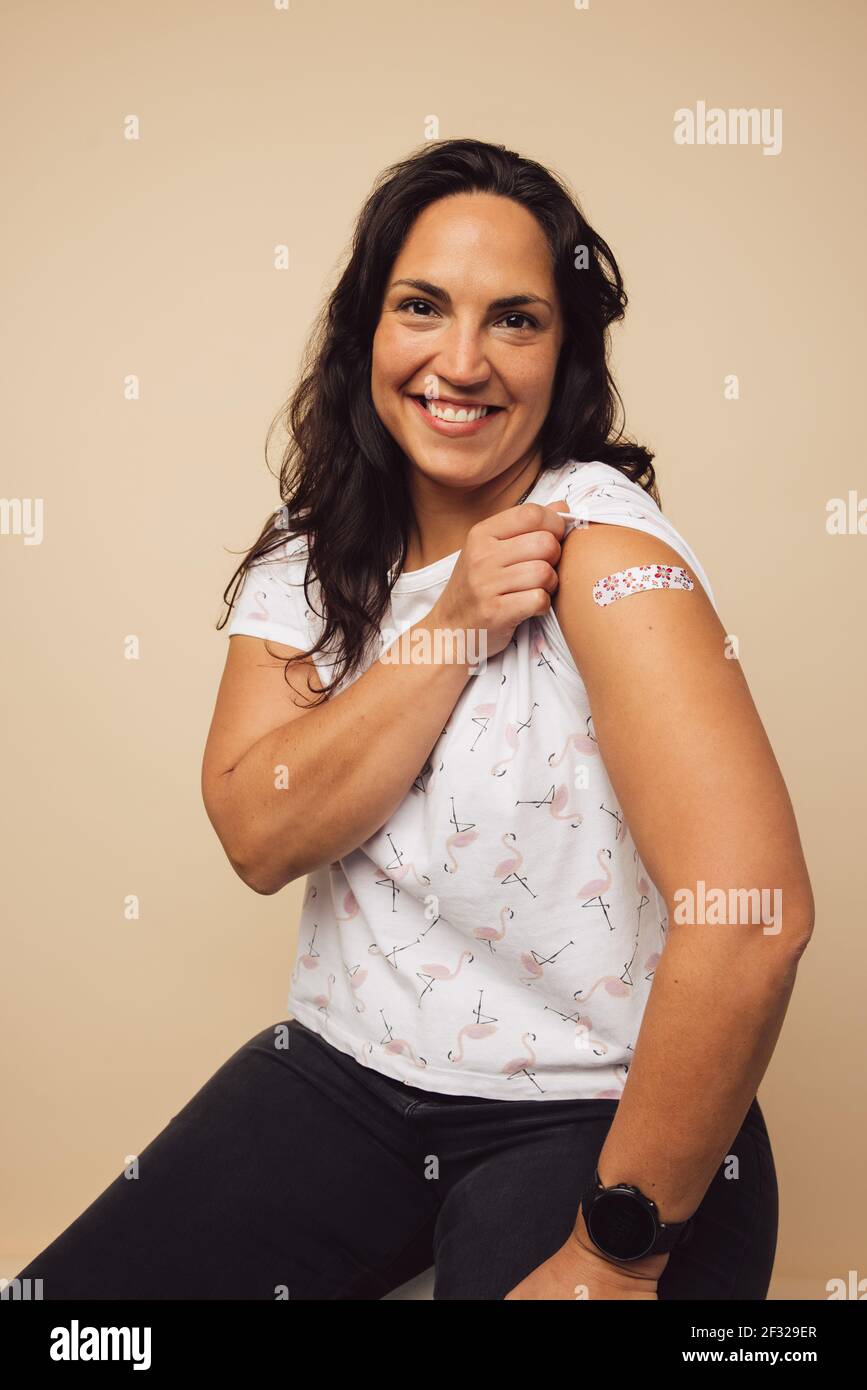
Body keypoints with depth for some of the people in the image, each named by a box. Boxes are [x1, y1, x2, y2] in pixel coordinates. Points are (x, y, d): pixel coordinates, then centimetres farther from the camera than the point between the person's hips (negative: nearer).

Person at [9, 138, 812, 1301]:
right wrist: (453, 627, -22)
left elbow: (751, 910, -29)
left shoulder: (598, 533, -19)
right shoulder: (309, 562, 0)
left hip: (597, 1117, -4)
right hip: (344, 1076, 5)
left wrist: (620, 1252, -22)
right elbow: (260, 836, -12)